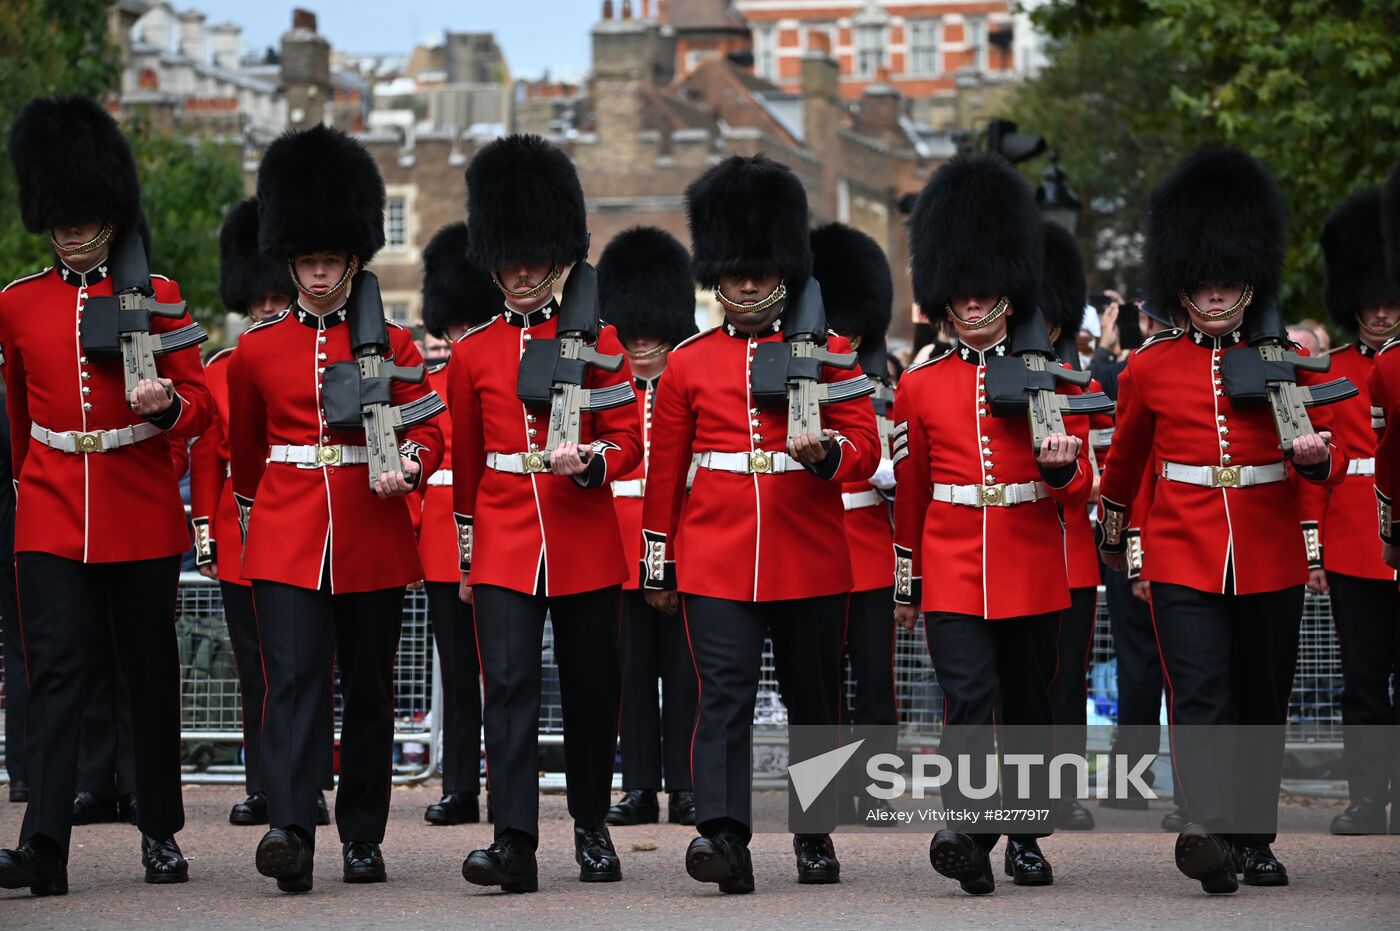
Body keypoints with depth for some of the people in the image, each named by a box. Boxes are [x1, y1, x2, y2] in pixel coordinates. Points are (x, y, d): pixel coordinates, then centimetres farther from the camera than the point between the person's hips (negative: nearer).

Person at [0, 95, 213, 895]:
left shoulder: (157, 297, 2)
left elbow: (200, 408, 1)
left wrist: (167, 403, -21)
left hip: (144, 518, 0)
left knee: (152, 672, 7)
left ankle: (162, 832, 18)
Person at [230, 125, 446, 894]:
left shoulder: (392, 346, 4)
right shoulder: (256, 351, 6)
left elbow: (429, 433, 5)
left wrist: (405, 467, -16)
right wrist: (250, 519, 27)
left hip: (372, 541, 1)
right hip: (287, 541, -1)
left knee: (369, 692, 8)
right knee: (293, 680, -15)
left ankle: (363, 838, 17)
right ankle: (290, 831, -26)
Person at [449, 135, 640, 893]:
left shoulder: (597, 343, 2)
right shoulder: (472, 352, 6)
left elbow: (628, 444, 1)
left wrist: (587, 462, -21)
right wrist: (466, 555, 17)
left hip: (584, 545, 0)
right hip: (504, 546, 0)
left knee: (590, 690, 9)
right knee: (508, 685, -12)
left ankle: (592, 828, 25)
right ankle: (513, 841, -18)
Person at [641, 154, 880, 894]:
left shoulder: (828, 351, 5)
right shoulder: (688, 363, 7)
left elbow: (865, 447, 1)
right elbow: (664, 470, 12)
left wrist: (825, 452, -22)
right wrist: (657, 566, 11)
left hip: (809, 557, 1)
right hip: (716, 556, -1)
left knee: (813, 698, 9)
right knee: (724, 693, -13)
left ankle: (815, 835, 22)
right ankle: (722, 835, -23)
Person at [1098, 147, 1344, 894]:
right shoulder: (1150, 368, 3)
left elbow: (1332, 466, 6)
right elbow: (1125, 458, 20)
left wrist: (1316, 458, -18)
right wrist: (1111, 536, 31)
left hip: (1272, 560, 2)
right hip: (1184, 557, -2)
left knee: (1262, 705, 9)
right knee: (1200, 696, -16)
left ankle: (1254, 840, 21)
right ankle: (1214, 831, -30)